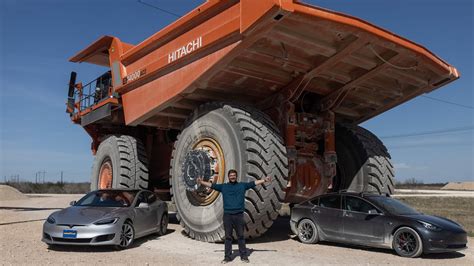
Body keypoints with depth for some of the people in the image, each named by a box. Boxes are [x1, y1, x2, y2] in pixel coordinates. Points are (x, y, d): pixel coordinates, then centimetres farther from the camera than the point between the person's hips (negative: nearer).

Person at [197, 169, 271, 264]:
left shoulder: (242, 185, 9)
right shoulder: (223, 186, 9)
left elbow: (254, 183, 4)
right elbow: (212, 185, 5)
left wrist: (265, 180, -5)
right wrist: (201, 182, -6)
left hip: (239, 214, 0)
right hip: (227, 215, 0)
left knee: (241, 236, 6)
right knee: (228, 237, 6)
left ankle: (244, 256, 14)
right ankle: (227, 257, 13)